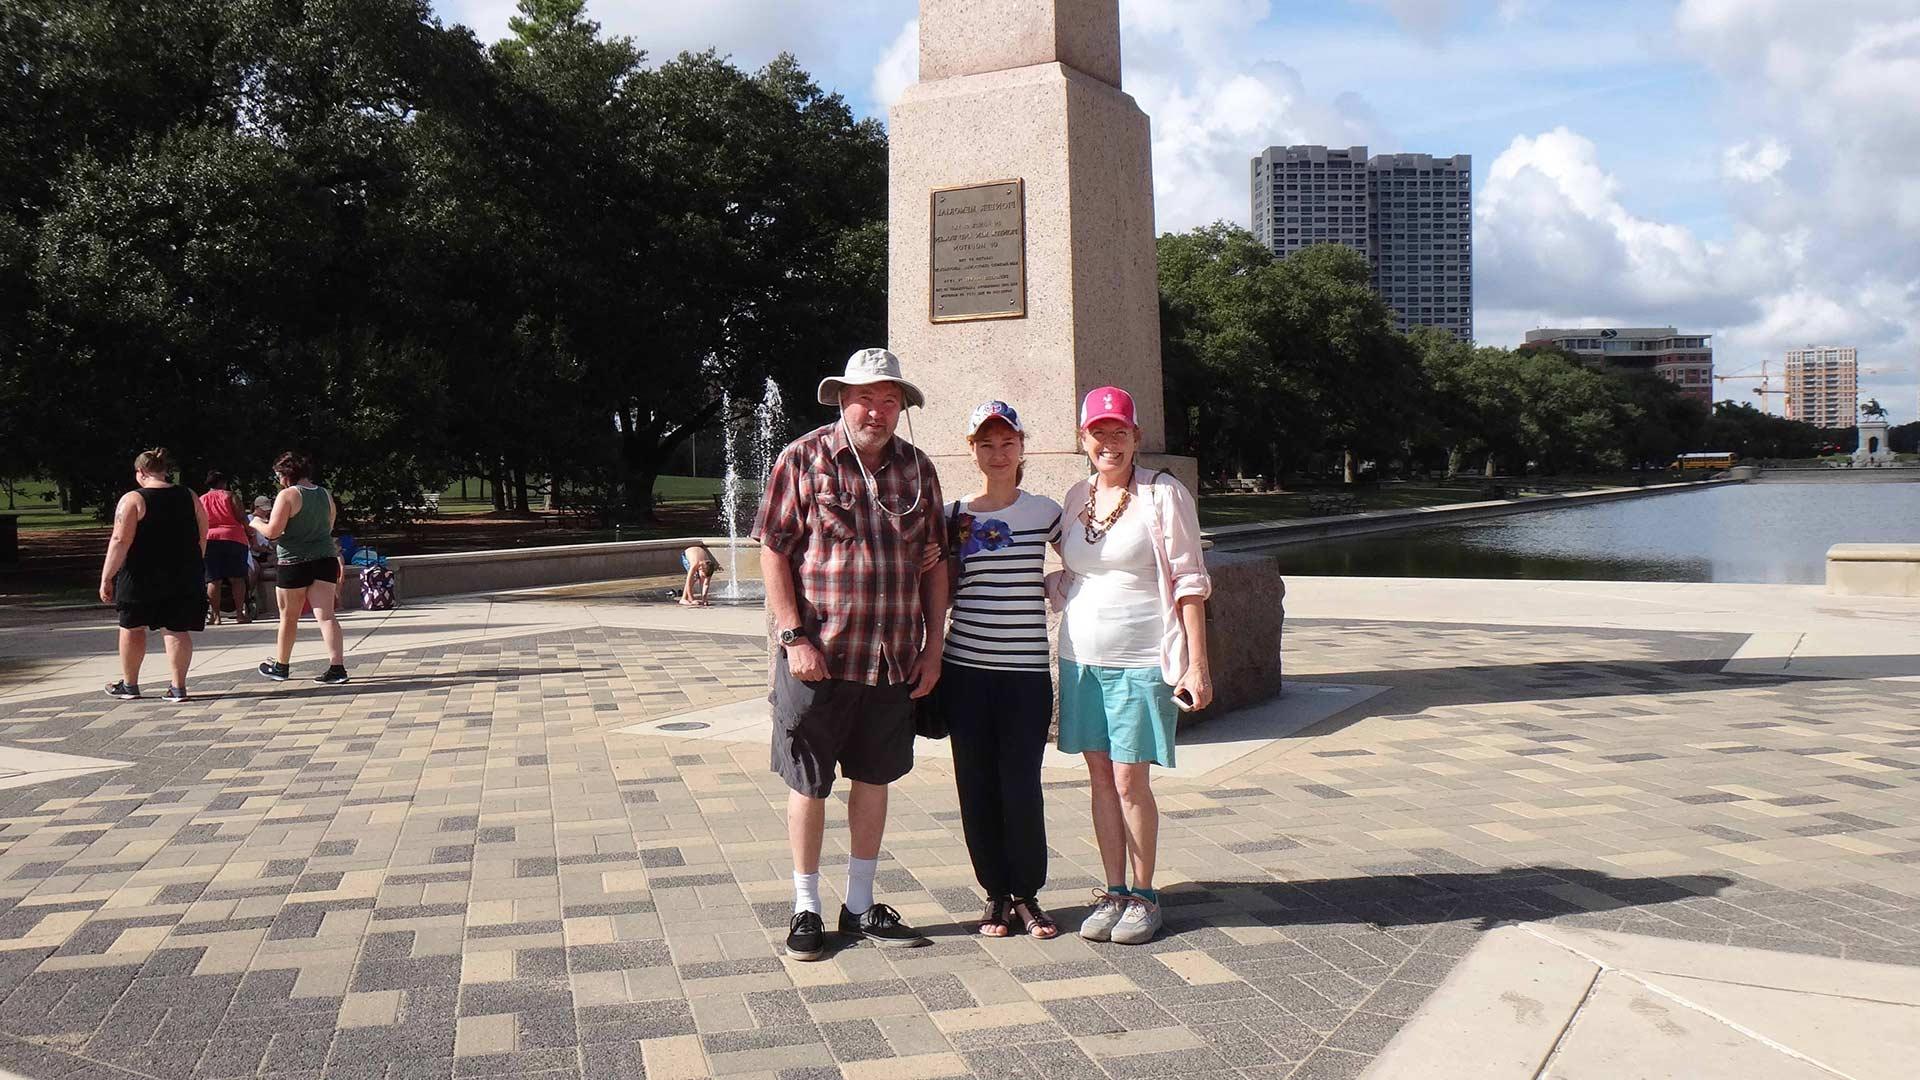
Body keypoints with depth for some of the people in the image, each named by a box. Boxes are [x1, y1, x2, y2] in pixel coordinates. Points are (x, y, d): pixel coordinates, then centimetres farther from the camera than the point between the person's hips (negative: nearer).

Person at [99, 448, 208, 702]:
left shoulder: (133, 500, -10)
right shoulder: (190, 498, 4)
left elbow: (121, 541, -14)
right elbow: (202, 537, 8)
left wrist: (106, 578, -10)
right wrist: (193, 568, 19)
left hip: (141, 577, -3)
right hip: (184, 578, 3)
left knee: (132, 627, 14)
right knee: (177, 629, 6)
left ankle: (129, 684, 24)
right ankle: (178, 688, 4)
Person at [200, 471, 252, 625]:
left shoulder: (201, 500, 14)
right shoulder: (230, 496, 4)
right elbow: (242, 518, -4)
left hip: (209, 541, 2)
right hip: (233, 538, -2)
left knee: (213, 580, 1)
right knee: (237, 578, 1)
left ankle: (215, 616, -2)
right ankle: (240, 614, -2)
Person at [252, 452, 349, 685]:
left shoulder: (288, 495, -11)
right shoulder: (326, 495, 8)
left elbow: (272, 531, -13)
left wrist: (257, 523, 6)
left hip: (294, 561, -5)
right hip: (325, 558, 5)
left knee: (288, 617, 11)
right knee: (326, 615, -1)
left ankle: (281, 666, 25)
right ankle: (337, 667, -11)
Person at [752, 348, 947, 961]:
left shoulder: (917, 468, 7)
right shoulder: (803, 460, -4)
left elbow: (932, 563, 11)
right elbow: (773, 552, -6)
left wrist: (933, 646, 6)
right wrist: (795, 637, -13)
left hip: (894, 659, 4)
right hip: (819, 656, -4)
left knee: (874, 778, 13)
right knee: (808, 783, 6)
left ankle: (860, 906, 26)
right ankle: (806, 909, 20)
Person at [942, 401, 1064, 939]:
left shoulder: (1045, 512, 3)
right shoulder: (953, 516, 6)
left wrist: (1045, 586, -1)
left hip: (1026, 672, -1)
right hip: (965, 668, 2)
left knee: (1021, 788, -3)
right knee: (977, 788, 5)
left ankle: (1027, 895, 15)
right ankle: (996, 894, 20)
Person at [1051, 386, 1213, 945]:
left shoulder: (1163, 493, -7)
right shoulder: (1077, 496, 10)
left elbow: (1189, 581, -8)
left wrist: (1197, 665, -12)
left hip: (1143, 661, -5)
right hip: (1082, 658, 5)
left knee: (1131, 782, -3)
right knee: (1102, 778, 9)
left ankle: (1144, 895, 13)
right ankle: (1113, 891, 20)